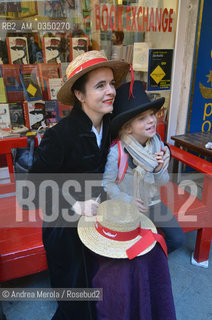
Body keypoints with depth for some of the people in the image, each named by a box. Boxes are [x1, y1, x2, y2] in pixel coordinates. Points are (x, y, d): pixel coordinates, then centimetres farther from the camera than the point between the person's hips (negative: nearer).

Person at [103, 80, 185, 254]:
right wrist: (126, 200, -20)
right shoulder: (116, 152, -25)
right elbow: (107, 182, -14)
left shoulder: (157, 144, -8)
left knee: (178, 239, 1)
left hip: (152, 202, 5)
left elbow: (163, 182, -1)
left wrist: (159, 169, -22)